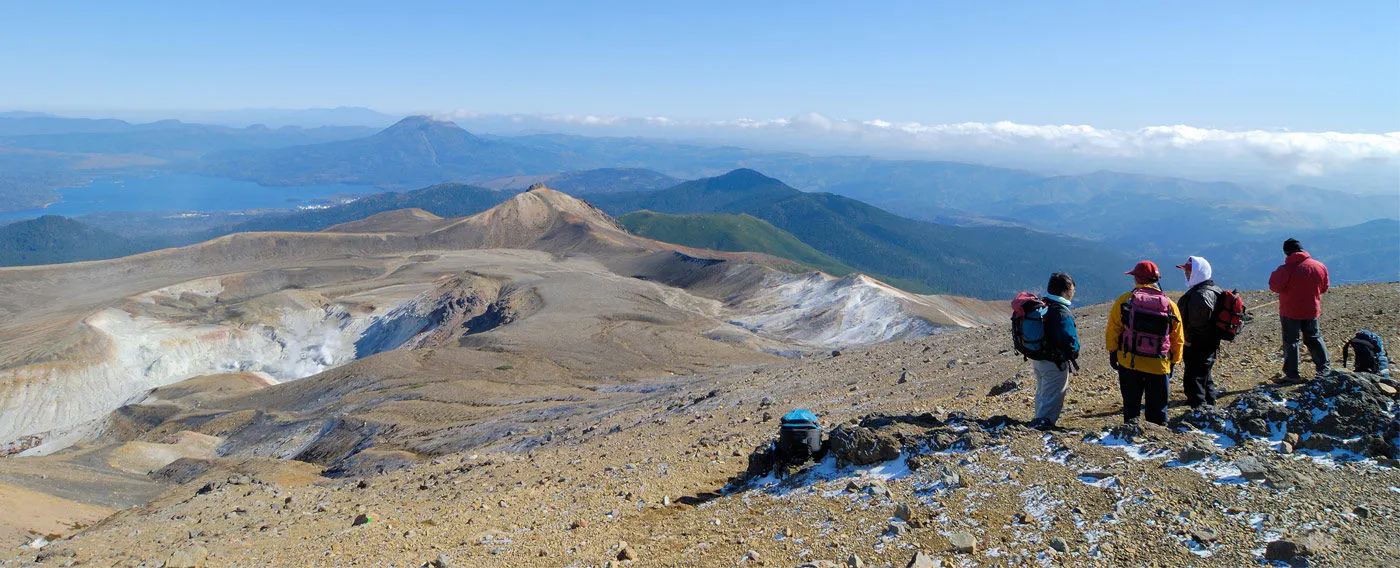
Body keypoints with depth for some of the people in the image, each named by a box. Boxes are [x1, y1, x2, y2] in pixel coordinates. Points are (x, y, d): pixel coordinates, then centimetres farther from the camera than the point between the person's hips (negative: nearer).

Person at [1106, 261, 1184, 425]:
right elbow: (1178, 339, 8)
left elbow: (1112, 330, -2)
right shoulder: (1170, 305, 2)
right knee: (1157, 410, 12)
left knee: (1130, 404, 12)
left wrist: (1113, 352, 9)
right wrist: (1173, 362, 17)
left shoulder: (1124, 300, -5)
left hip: (1129, 363, -1)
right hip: (1159, 366, 1)